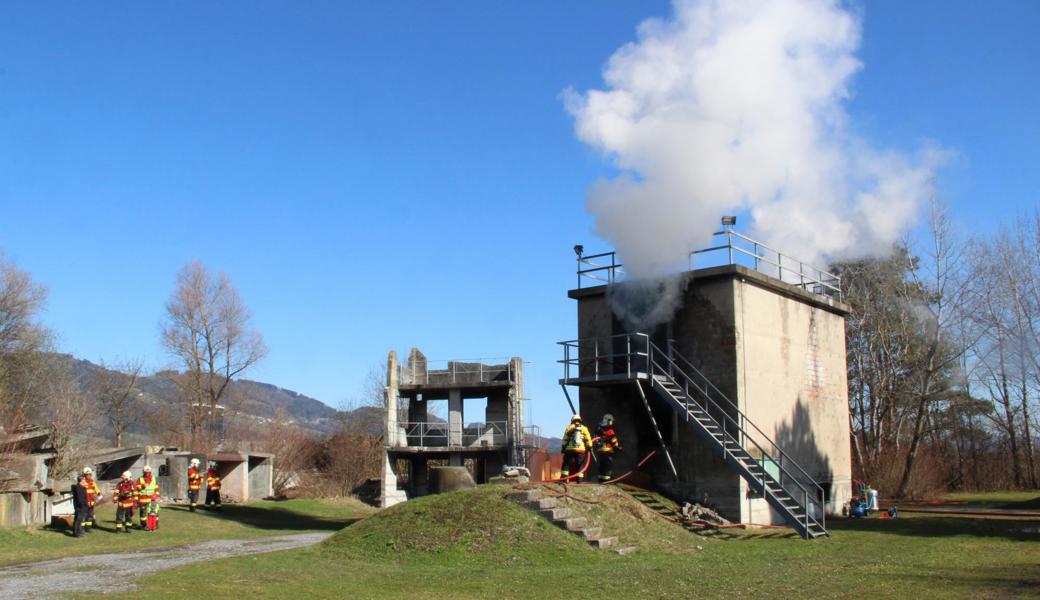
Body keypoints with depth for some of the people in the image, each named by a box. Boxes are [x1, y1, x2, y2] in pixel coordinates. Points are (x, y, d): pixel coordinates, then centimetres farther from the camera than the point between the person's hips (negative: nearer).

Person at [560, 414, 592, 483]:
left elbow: (565, 440, 6)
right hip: (581, 450, 0)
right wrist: (589, 447, 12)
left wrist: (563, 447, 11)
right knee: (580, 465, 6)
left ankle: (564, 477, -4)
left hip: (570, 449, 0)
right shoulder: (584, 428, 7)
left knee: (566, 464, 5)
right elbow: (588, 440, 5)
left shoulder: (569, 428, 7)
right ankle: (579, 479, -1)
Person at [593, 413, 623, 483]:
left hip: (600, 451, 8)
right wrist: (618, 447, 1)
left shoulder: (598, 430, 13)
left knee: (602, 466, 13)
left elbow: (595, 440, 18)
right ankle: (607, 478, -11)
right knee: (609, 466, -6)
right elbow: (614, 441, -10)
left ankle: (601, 479, 14)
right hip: (608, 451, -8)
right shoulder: (610, 431, -10)